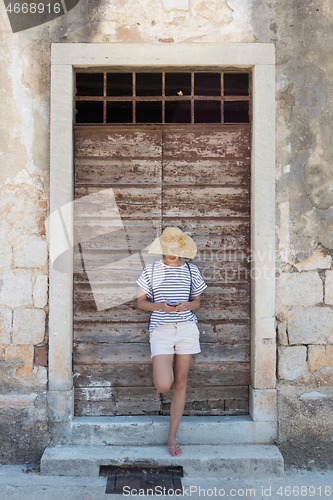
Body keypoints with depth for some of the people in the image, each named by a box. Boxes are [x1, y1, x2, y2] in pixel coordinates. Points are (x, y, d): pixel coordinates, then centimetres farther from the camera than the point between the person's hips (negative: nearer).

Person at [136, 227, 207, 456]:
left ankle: (172, 437, 20)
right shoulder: (151, 270, 3)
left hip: (187, 328, 2)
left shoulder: (191, 271, 8)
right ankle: (162, 369, 24)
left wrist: (187, 305, -9)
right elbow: (141, 302, 7)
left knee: (181, 384, 6)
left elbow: (197, 302, 14)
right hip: (161, 329, -2)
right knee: (164, 386, -14)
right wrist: (160, 306, -13)